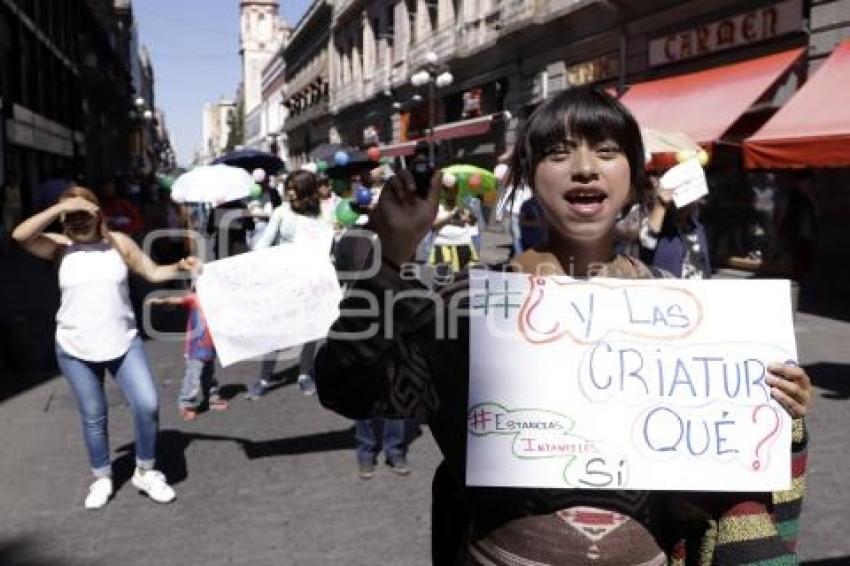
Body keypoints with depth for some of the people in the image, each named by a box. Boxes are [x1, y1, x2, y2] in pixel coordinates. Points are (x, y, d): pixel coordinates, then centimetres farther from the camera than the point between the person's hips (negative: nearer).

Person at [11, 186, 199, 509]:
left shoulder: (118, 242, -1)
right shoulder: (61, 247, -4)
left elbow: (152, 272, 5)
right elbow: (19, 235, -19)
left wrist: (179, 268, -14)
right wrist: (60, 208, -23)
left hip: (124, 343, 0)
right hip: (75, 349, 0)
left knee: (147, 405, -9)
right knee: (93, 417, 11)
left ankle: (145, 472, 12)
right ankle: (102, 479, 30)